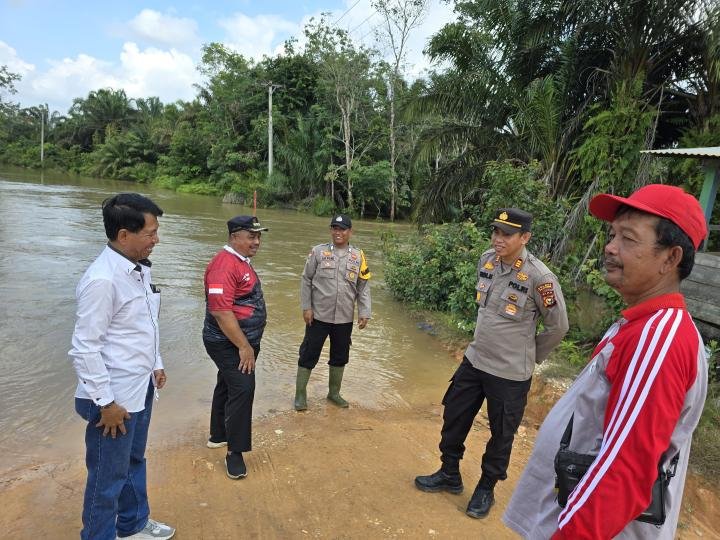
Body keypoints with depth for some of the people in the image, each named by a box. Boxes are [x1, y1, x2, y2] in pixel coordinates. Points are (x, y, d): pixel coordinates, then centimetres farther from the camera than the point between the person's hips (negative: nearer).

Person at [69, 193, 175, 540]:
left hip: (141, 387, 9)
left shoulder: (140, 268, 3)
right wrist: (106, 402, -17)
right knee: (108, 477, 11)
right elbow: (85, 348, -21)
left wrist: (155, 365, 17)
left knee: (134, 462, 26)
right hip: (115, 398, -9)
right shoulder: (101, 280, -24)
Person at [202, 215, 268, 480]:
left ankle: (218, 435, 38)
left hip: (241, 341, 11)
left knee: (228, 386, 21)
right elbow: (220, 311, -28)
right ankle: (235, 452, 0)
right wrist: (244, 347, -24)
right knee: (242, 389, -12)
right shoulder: (225, 264, -22)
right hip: (230, 344, -11)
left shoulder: (241, 262, 10)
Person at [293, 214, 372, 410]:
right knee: (309, 354, 5)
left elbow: (363, 287, 3)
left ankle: (334, 393, 34)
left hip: (345, 318, 3)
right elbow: (306, 281, -1)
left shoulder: (358, 256, 1)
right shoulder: (318, 251, -4)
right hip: (319, 315, -2)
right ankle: (300, 394, 21)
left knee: (340, 356, 15)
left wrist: (364, 313, -2)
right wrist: (306, 307, -6)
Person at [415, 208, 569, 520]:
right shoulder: (486, 260, -3)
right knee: (454, 417, 17)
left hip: (511, 373, -6)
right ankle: (449, 475, 39)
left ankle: (486, 489, 36)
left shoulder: (539, 278, -22)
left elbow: (558, 327, -10)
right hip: (474, 360, 6)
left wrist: (528, 356, 0)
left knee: (501, 435, 12)